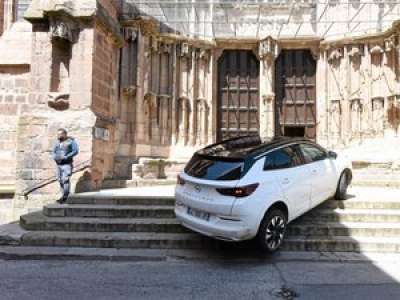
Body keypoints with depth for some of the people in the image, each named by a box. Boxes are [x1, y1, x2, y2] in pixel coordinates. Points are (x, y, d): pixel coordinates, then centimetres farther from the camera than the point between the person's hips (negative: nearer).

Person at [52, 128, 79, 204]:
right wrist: (55, 157, -6)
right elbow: (53, 152, 16)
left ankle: (65, 197, -12)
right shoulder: (58, 142, 15)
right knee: (60, 180, 8)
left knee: (66, 180, -14)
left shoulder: (71, 141, -4)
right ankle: (64, 195, 18)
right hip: (59, 164, 7)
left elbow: (75, 151, -12)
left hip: (67, 164, -7)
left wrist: (66, 157, -20)